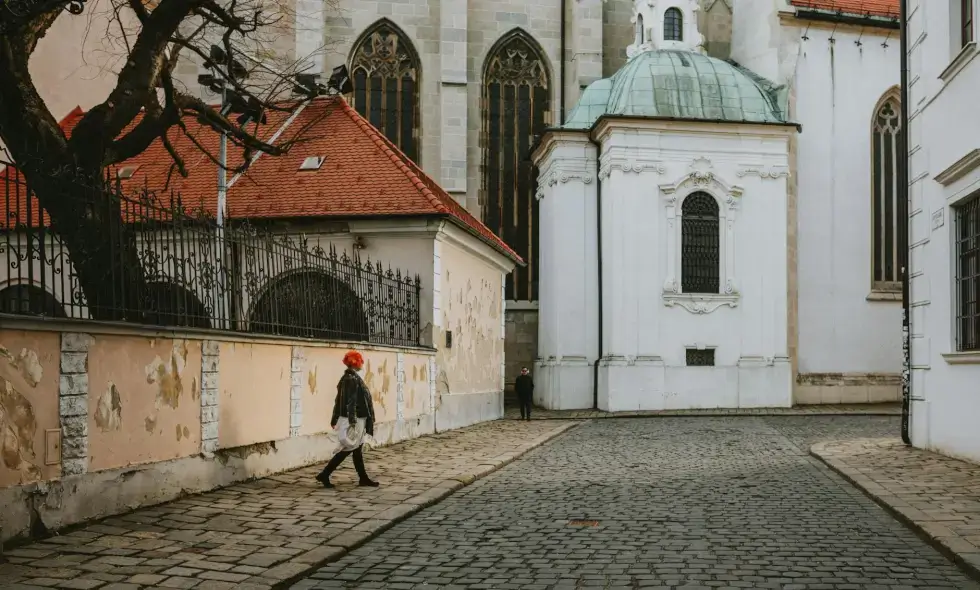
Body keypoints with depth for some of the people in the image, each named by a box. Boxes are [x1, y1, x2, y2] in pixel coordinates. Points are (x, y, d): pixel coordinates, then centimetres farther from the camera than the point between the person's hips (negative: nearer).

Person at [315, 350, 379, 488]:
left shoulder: (347, 377, 12)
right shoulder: (352, 379, -18)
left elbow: (339, 400, 16)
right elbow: (351, 401, -23)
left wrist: (335, 419, 20)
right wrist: (353, 421, -25)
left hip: (356, 419, 10)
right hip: (354, 420, -10)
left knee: (357, 450, 13)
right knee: (347, 449, -5)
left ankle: (363, 478, 19)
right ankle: (324, 475, -1)